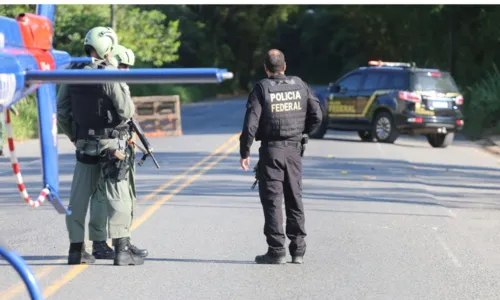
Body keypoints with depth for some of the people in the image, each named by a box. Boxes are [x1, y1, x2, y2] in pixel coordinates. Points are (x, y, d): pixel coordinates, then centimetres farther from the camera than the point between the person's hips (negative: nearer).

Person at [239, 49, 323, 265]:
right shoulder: (300, 85, 4)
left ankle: (277, 251, -2)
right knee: (295, 199, 11)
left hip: (271, 150, -4)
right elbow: (317, 116, 4)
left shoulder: (262, 88, -8)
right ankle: (298, 250, 13)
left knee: (272, 201, 0)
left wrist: (245, 152, -5)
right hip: (294, 149, 4)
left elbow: (251, 123, -13)